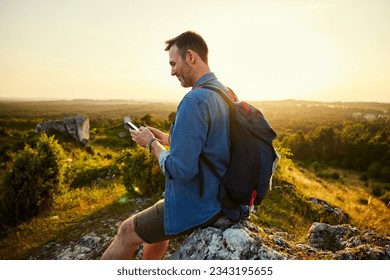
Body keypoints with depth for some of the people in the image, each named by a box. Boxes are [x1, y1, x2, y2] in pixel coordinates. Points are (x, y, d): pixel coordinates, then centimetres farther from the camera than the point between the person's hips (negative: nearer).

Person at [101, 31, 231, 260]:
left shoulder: (194, 100, -25)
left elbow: (180, 170, -28)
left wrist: (152, 144, -11)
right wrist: (167, 138, 7)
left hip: (196, 206, -9)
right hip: (219, 196, 9)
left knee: (128, 232, 10)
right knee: (157, 214, 30)